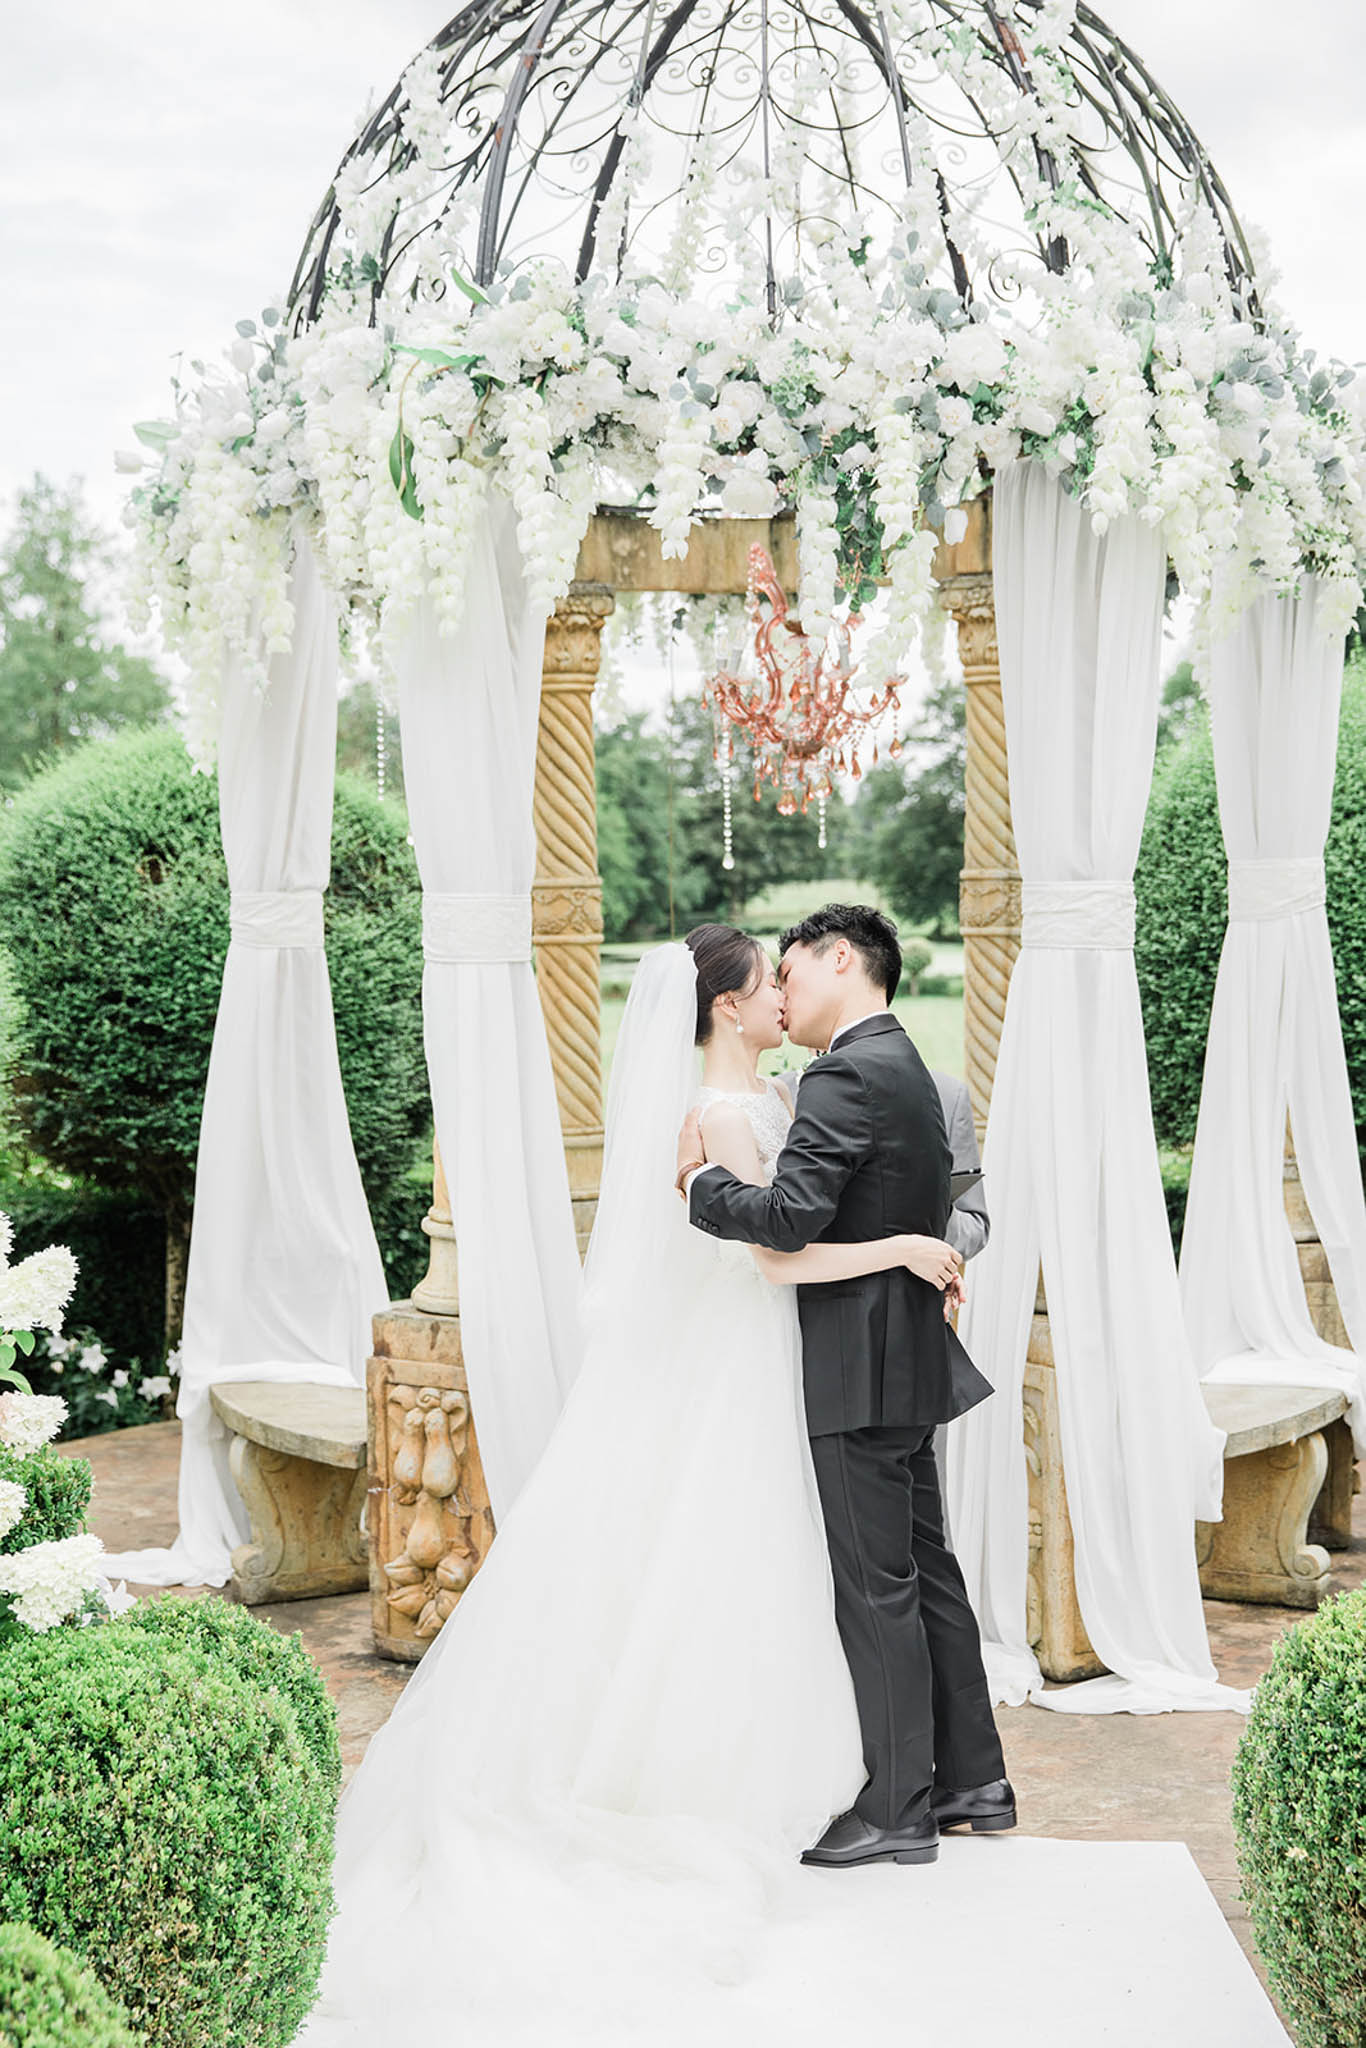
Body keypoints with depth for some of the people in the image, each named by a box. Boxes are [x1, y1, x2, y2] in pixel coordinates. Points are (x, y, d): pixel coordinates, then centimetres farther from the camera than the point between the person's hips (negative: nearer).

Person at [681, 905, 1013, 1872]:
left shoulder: (848, 1075, -17)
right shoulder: (906, 1069, 15)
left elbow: (790, 1217, -26)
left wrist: (702, 1181, -10)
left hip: (861, 1367, -10)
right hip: (909, 1358, 10)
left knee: (876, 1587, -2)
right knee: (924, 1568, 16)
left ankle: (898, 1812, 7)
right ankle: (972, 1778, 26)